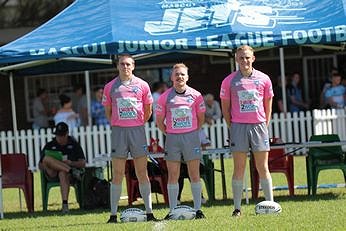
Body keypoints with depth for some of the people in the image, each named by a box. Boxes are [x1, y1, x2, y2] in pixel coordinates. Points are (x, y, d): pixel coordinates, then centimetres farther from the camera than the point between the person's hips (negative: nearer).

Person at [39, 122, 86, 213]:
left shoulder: (74, 145, 15)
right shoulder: (49, 146, 18)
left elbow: (83, 164, 8)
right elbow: (40, 165, 13)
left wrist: (71, 163, -11)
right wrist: (46, 166, -11)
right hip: (53, 174, 2)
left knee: (63, 173, -41)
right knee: (46, 158, -29)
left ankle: (65, 204, -52)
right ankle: (71, 171, -36)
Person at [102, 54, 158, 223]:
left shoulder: (142, 85, 5)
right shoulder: (110, 87, 5)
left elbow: (148, 110, 13)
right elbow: (107, 111, 13)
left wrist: (139, 125, 10)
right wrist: (116, 125, 8)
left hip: (137, 130, 0)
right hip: (118, 131, 0)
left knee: (142, 173, 2)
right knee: (118, 174, -2)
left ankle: (149, 212, 4)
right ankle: (113, 214, 0)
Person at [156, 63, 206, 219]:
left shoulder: (195, 95, 1)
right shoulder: (165, 97, 1)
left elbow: (201, 118, 10)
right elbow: (159, 121, 9)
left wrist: (192, 133, 7)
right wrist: (169, 134, 3)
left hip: (191, 136, 0)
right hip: (172, 138, 0)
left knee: (194, 175, 0)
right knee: (173, 175, 1)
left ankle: (198, 209, 5)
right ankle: (172, 211, 4)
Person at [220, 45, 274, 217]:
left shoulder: (263, 79, 6)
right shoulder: (229, 81, 2)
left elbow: (268, 105, 12)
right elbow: (225, 106, 7)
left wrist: (265, 125, 6)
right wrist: (231, 126, 1)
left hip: (259, 125, 1)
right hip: (238, 126, -1)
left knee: (263, 168, 3)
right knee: (239, 168, -2)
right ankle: (237, 208, 0)